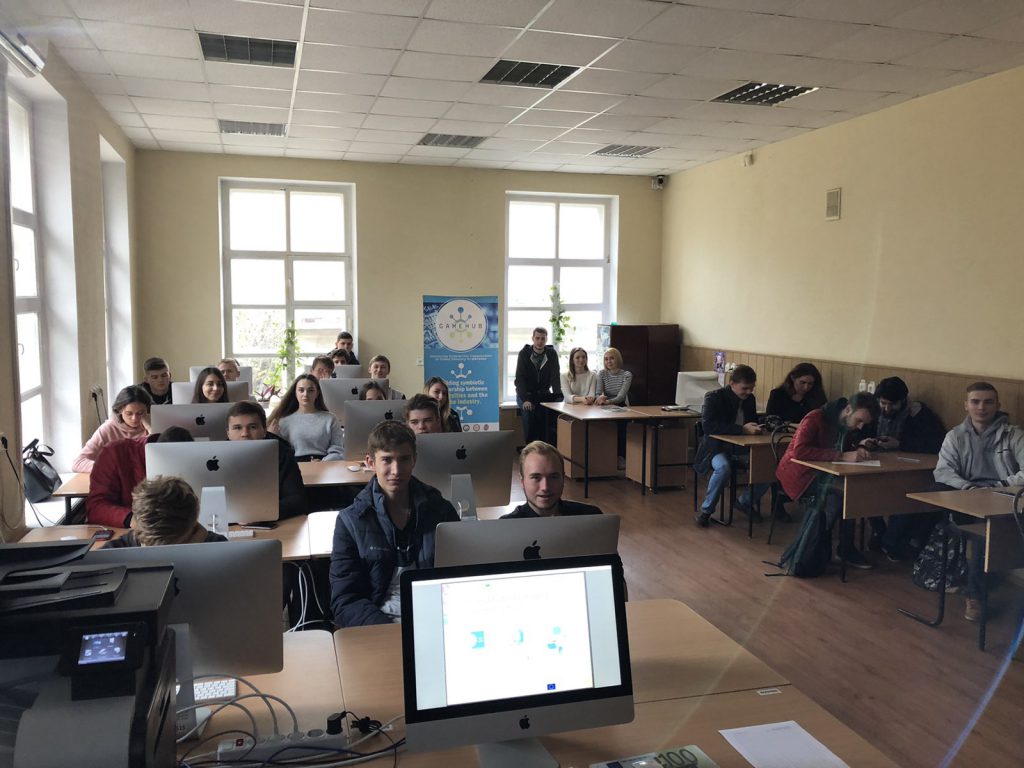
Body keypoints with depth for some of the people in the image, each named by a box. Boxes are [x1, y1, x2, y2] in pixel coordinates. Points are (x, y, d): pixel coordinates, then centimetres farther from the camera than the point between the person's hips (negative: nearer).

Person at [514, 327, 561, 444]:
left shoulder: (552, 354, -5)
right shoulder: (524, 353, -10)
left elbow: (555, 377, -10)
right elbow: (520, 378, -17)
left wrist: (558, 396, -25)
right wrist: (525, 399, -29)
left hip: (544, 394, 2)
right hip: (525, 394, -2)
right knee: (529, 413, -27)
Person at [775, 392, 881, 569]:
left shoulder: (849, 424, 4)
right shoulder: (815, 419, -20)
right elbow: (799, 451, -34)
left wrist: (859, 448, -12)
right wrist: (842, 456, -36)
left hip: (825, 474, 7)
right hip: (800, 474, -7)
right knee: (843, 490, -29)